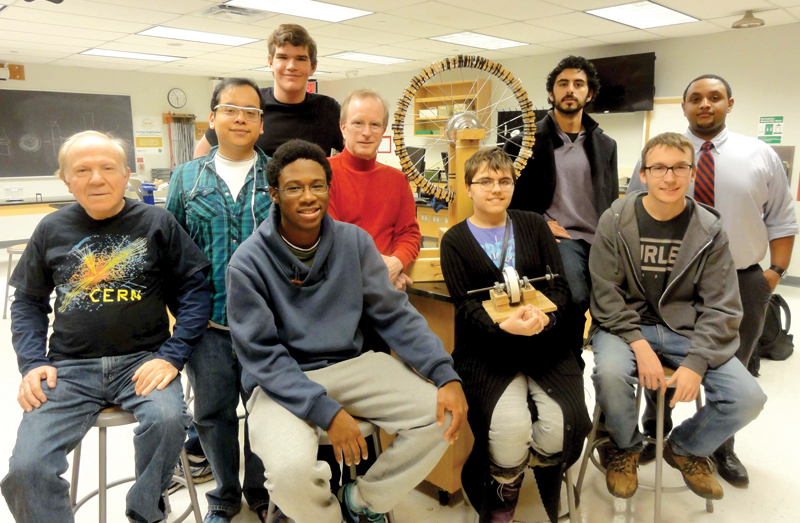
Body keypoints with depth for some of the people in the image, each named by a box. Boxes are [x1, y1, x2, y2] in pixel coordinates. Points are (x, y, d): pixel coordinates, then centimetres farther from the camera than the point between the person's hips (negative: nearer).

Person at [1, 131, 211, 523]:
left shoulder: (157, 223, -1)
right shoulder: (52, 230, 8)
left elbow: (195, 291, -2)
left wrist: (172, 355, -12)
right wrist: (32, 362, 1)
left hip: (143, 360, -2)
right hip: (70, 367, 2)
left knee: (167, 419, -30)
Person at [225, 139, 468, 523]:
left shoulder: (355, 242, -1)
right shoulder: (248, 263, -11)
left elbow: (395, 315, -2)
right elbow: (262, 356, -12)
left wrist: (446, 375, -15)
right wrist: (326, 411, -23)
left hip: (351, 364, 4)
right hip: (282, 380, -3)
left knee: (441, 415, -12)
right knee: (291, 471, -30)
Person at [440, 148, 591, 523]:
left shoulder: (534, 226, 13)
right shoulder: (455, 240, 6)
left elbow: (559, 285, 5)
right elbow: (466, 306, -4)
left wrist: (543, 316, -18)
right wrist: (504, 326, -25)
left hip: (544, 344, 3)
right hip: (486, 350, -2)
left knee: (565, 425, -21)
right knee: (510, 428, -27)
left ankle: (509, 476, 16)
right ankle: (504, 490, 12)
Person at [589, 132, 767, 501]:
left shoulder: (709, 230, 0)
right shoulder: (615, 222, -5)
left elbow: (720, 307, -2)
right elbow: (606, 294, -8)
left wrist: (696, 362, -16)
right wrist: (639, 345, -21)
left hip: (687, 329, 2)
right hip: (625, 325, -2)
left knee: (748, 398, -16)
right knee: (610, 373, -34)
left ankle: (685, 449, 18)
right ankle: (625, 447, 3)